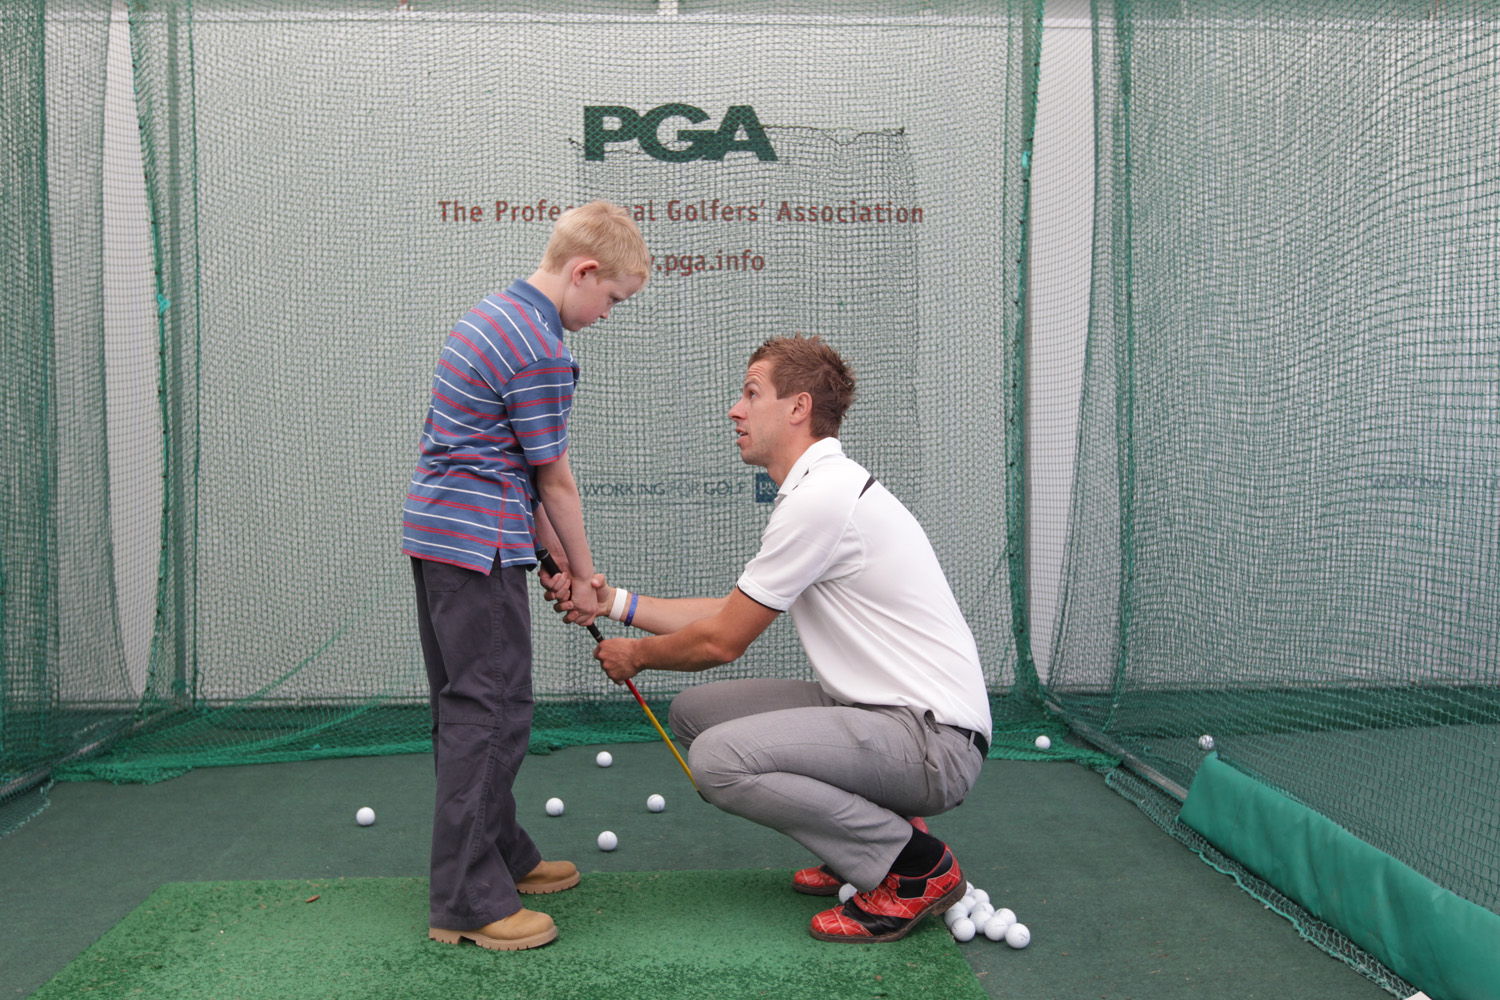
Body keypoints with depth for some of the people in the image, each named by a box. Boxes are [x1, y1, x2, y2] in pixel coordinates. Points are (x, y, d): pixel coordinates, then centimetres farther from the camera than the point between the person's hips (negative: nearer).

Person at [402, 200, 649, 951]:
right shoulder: (540, 350, -17)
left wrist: (549, 548, 15)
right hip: (476, 547, -11)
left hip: (436, 532, 11)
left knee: (466, 708, 16)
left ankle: (501, 855, 29)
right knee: (489, 712, -5)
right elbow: (555, 479, -11)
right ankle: (467, 901, 1)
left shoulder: (495, 316, 15)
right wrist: (584, 576, 1)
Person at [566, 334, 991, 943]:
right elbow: (732, 612, 17)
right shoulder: (821, 488, 14)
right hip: (879, 709, 10)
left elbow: (721, 642, -13)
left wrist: (636, 654, 6)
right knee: (695, 711, 8)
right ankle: (873, 828, 13)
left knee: (718, 758, -25)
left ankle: (917, 867, -8)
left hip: (934, 738, -10)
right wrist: (617, 603, 16)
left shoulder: (820, 498, -19)